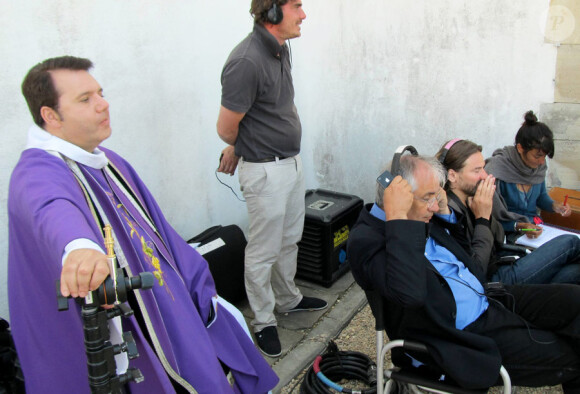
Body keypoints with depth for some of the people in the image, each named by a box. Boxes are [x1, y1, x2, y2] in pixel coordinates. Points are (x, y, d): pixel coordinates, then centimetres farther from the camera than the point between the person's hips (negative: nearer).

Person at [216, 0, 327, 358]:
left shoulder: (280, 48, 6)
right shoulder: (246, 62, -24)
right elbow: (226, 128, -18)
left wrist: (239, 148, 14)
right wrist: (241, 149, 5)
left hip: (292, 161, 9)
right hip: (266, 170, -9)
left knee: (290, 238, 22)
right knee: (264, 251, 6)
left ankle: (288, 299, 42)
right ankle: (263, 322, 24)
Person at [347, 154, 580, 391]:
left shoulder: (419, 219, 4)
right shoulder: (366, 238, -23)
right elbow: (409, 293, -40)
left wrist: (445, 211, 3)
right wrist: (397, 217, -36)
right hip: (464, 339, -9)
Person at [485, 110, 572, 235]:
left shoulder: (539, 166, 1)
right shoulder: (497, 169, -19)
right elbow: (492, 218, -16)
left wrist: (554, 205, 1)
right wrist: (518, 226, -28)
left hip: (535, 227, 7)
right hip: (509, 232, -7)